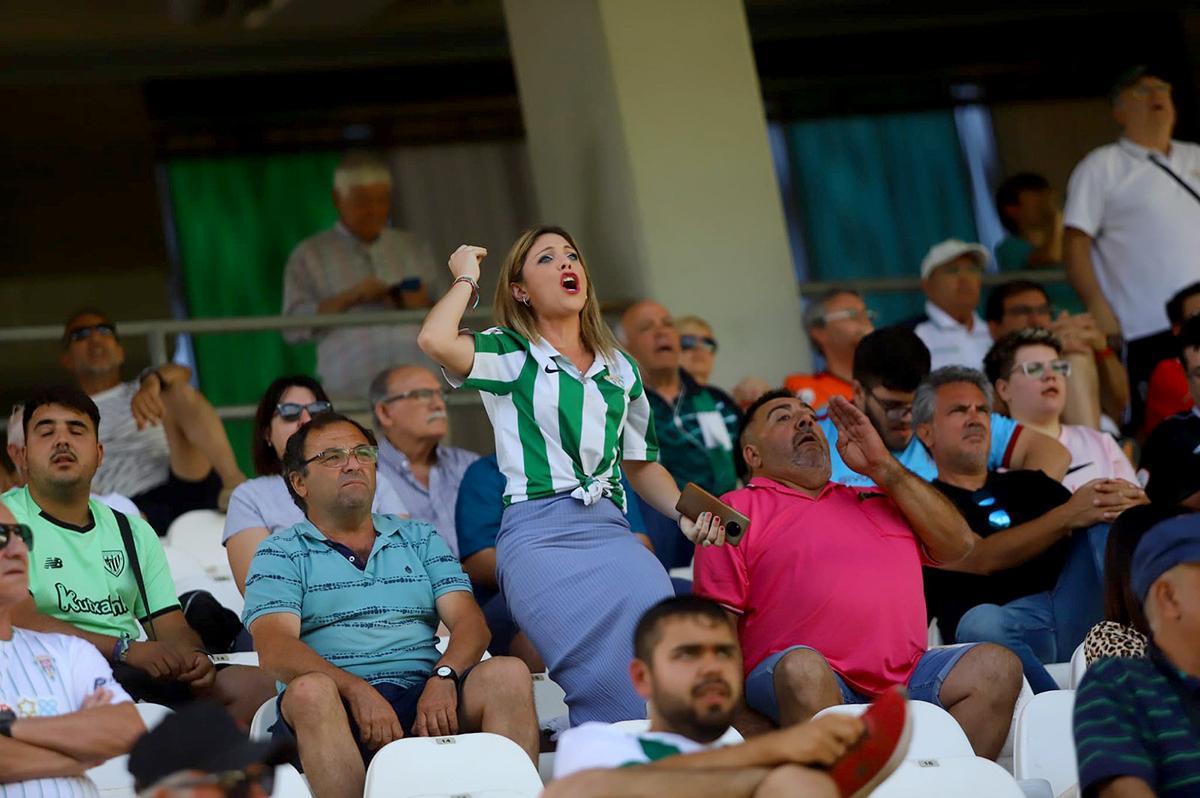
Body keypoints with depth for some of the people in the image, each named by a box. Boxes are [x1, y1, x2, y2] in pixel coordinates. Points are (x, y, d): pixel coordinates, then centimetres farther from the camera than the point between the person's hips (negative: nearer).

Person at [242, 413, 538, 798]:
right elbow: (275, 649, -4)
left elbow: (470, 623, 10)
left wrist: (443, 677, -13)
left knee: (507, 674, -24)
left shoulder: (421, 539, 24)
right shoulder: (280, 553, 13)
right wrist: (358, 691, -21)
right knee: (310, 689, -36)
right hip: (340, 705, -3)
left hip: (425, 699, 3)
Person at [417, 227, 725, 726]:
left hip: (610, 529, 4)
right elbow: (435, 340, -12)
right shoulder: (510, 354, 10)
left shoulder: (621, 368, 24)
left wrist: (686, 514, 11)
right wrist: (466, 278, 7)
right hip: (539, 532, -4)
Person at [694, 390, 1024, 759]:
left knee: (995, 666, -18)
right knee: (803, 669, -38)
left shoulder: (879, 501, 31)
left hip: (906, 677, 5)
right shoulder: (738, 509, 14)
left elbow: (958, 545, 18)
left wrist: (882, 467, 14)